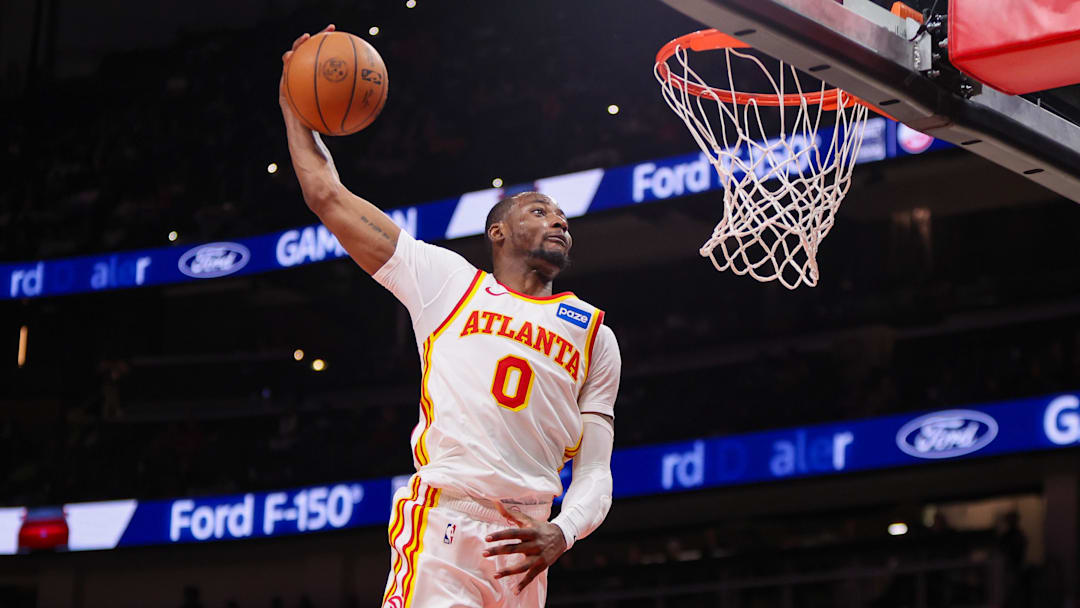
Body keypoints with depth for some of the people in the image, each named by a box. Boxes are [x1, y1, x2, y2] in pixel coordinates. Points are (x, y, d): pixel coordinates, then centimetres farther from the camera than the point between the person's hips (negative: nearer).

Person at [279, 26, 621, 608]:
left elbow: (594, 471, 13)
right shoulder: (447, 281, 15)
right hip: (443, 524, -3)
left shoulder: (595, 335, 21)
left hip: (523, 540, 4)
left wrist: (561, 535, -7)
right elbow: (328, 196, 16)